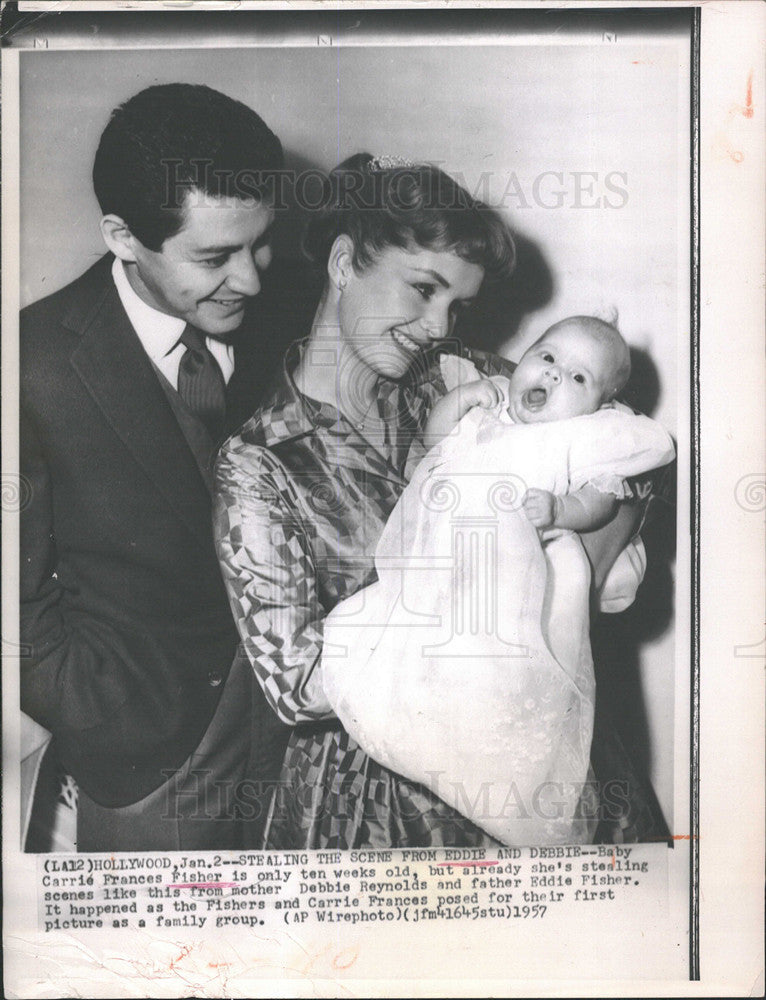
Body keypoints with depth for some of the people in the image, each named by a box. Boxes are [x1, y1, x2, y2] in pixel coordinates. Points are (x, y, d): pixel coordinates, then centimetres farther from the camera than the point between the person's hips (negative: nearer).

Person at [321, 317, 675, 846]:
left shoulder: (587, 437, 10)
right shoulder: (491, 402, 24)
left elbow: (603, 499, 4)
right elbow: (434, 436, 28)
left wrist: (560, 509, -16)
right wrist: (461, 396, 10)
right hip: (429, 558, 6)